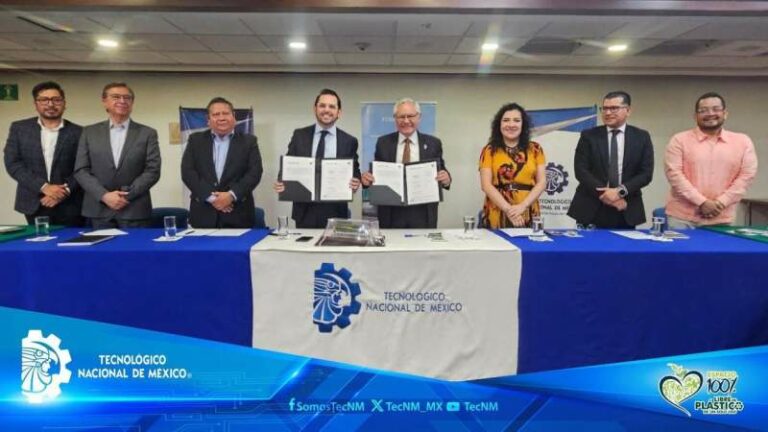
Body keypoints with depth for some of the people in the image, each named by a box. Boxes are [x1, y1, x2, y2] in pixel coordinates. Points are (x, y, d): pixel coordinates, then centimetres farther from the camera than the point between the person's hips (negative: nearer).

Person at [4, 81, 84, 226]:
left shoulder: (77, 132, 3)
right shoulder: (19, 128, 7)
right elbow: (12, 163, -1)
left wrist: (65, 191, -14)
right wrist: (43, 187, -12)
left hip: (69, 206, -1)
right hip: (34, 204, 1)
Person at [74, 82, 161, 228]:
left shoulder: (147, 133, 4)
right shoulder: (90, 132, 9)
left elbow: (153, 171, -2)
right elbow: (81, 170, 4)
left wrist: (126, 195, -11)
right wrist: (104, 195, -10)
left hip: (135, 211, -1)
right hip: (99, 211, 2)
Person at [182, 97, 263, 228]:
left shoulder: (248, 141, 7)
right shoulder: (196, 140, 10)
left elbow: (255, 172, -3)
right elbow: (187, 172, 0)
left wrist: (232, 195, -15)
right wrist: (210, 197, -11)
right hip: (203, 215, 1)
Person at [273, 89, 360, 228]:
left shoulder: (349, 141, 2)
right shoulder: (299, 135, 5)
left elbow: (355, 173, 5)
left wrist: (355, 184, -16)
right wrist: (282, 183, -13)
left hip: (335, 211, 0)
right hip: (305, 210, 1)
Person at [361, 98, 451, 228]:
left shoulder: (433, 143, 4)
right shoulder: (383, 143, 5)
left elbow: (442, 173, 5)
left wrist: (446, 179, -17)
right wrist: (367, 178, -14)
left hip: (423, 214, 0)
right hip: (391, 214, 0)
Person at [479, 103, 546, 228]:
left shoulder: (535, 149, 9)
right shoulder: (490, 150, 4)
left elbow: (541, 182, 4)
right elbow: (486, 184, -3)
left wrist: (522, 206, -11)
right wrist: (508, 209, -14)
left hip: (528, 217, 1)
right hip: (497, 217, -1)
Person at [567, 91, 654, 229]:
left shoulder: (642, 137, 6)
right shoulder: (588, 136, 3)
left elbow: (646, 173, 0)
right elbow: (580, 170, -5)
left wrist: (620, 191, -15)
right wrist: (603, 193, -16)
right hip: (592, 210, -1)